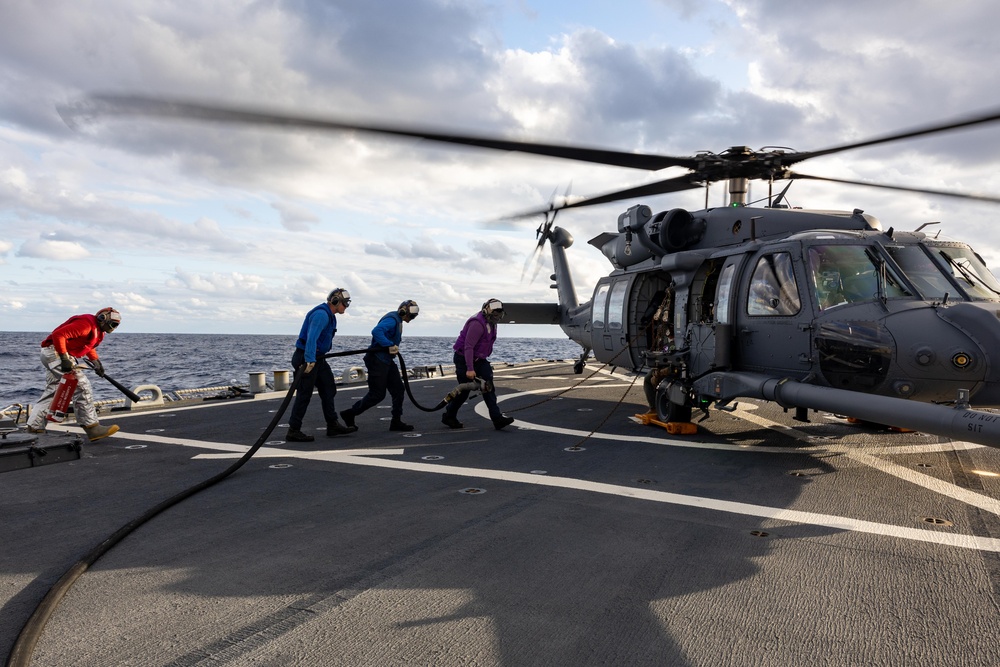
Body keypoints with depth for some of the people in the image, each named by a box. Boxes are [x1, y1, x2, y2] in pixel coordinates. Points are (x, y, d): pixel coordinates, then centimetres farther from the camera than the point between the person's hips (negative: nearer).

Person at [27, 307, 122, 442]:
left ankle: (34, 428, 21)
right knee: (81, 387, -14)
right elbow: (58, 335, -25)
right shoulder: (86, 324, -20)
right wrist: (65, 358, -27)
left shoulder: (99, 331, 13)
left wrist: (96, 362, 8)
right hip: (55, 352, -11)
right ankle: (92, 428, -14)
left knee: (51, 392, 16)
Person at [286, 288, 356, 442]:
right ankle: (293, 431, 2)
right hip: (306, 359, -10)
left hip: (318, 359, 10)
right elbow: (311, 338, -31)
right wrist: (310, 361, -38)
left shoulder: (330, 315, 15)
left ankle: (333, 425, 20)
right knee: (304, 394, -6)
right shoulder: (321, 314, -19)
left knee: (329, 390, 12)